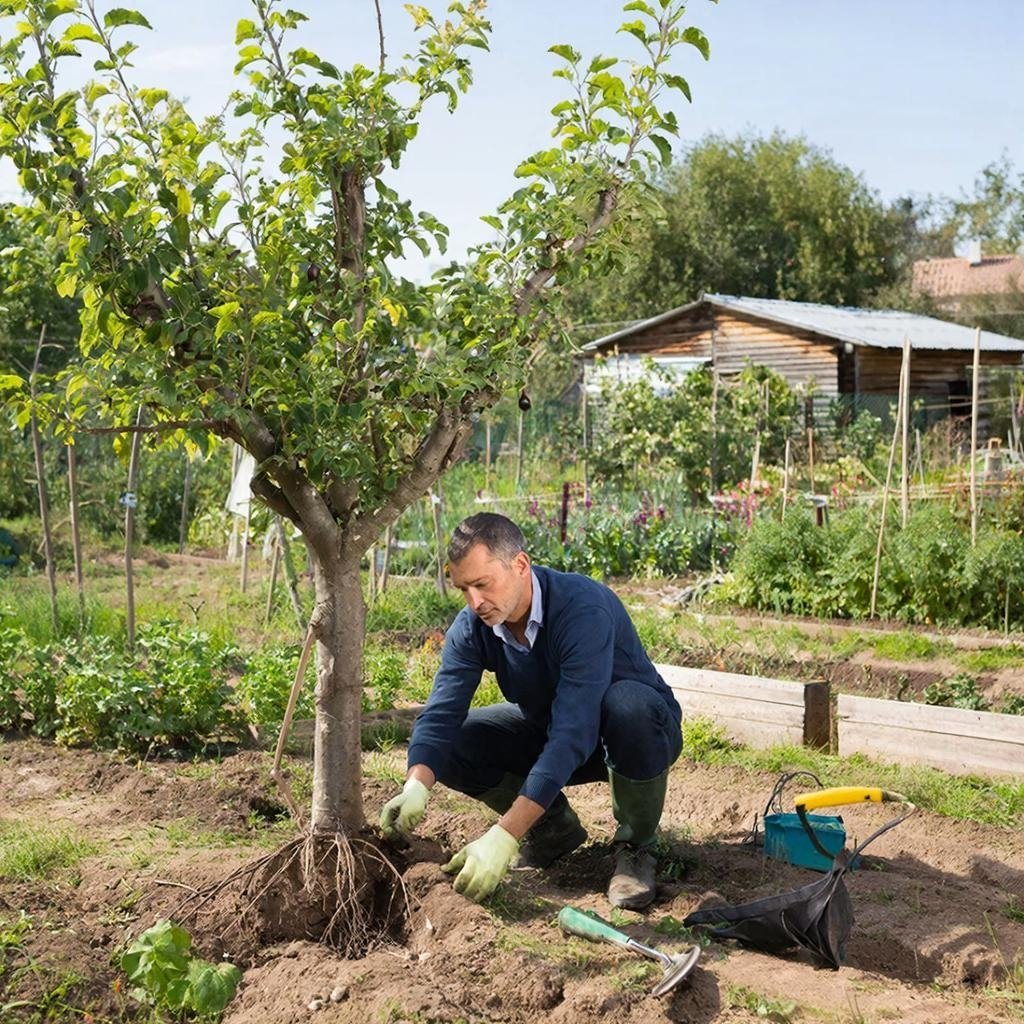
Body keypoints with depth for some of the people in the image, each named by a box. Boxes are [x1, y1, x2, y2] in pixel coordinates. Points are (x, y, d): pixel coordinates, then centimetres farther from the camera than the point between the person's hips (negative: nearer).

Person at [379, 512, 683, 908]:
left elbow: (572, 734, -42)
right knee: (452, 744, -15)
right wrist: (416, 787, -45)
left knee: (626, 704, -40)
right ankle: (555, 828, 6)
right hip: (547, 730, 5)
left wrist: (504, 836, -47)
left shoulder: (584, 610, -35)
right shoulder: (471, 627, -15)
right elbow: (440, 715, -23)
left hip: (642, 728, -5)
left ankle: (635, 847, -14)